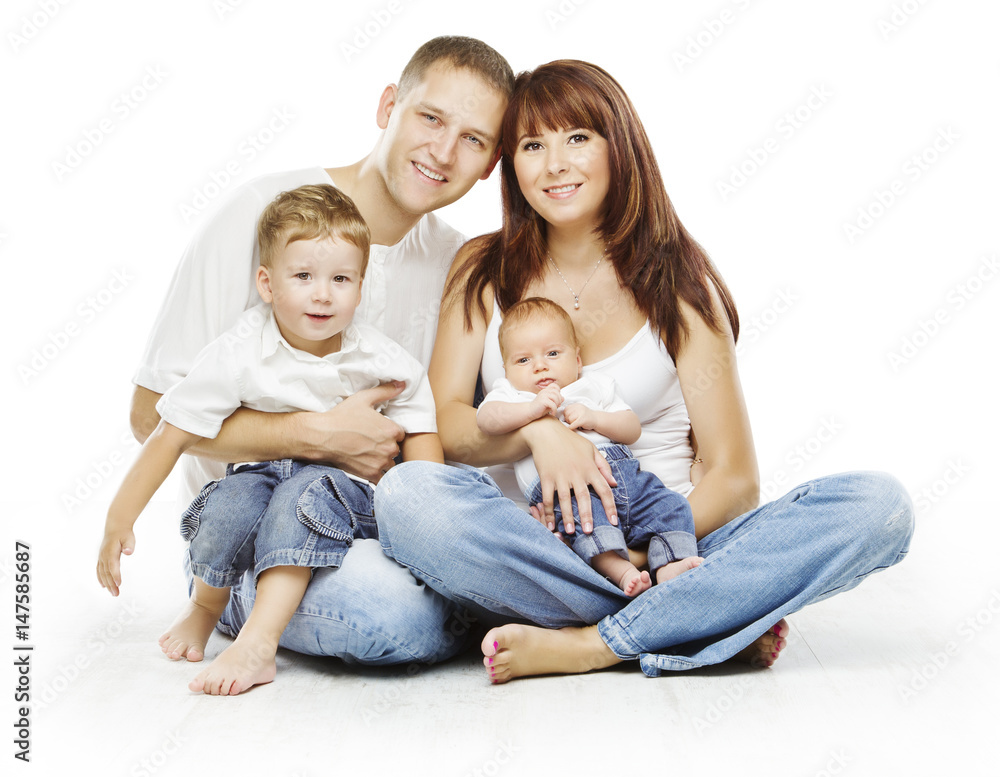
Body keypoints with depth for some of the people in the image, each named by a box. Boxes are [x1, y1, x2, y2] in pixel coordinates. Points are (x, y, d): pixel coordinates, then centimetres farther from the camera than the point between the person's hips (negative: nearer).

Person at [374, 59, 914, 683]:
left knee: (880, 505, -21)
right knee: (408, 494, -31)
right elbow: (445, 422, -1)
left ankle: (590, 645, -25)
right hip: (525, 550, 1)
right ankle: (710, 621, -20)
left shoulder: (675, 283, 3)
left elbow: (734, 478, -2)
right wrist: (536, 429, -21)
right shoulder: (484, 273, 8)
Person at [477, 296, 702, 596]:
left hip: (622, 471, 5)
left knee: (669, 504, -14)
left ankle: (670, 564, -26)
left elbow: (633, 429, 18)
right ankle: (618, 568, -48)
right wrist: (532, 408, -18)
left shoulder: (596, 386, 27)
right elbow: (486, 417, -4)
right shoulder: (511, 394, 20)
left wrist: (594, 418, 0)